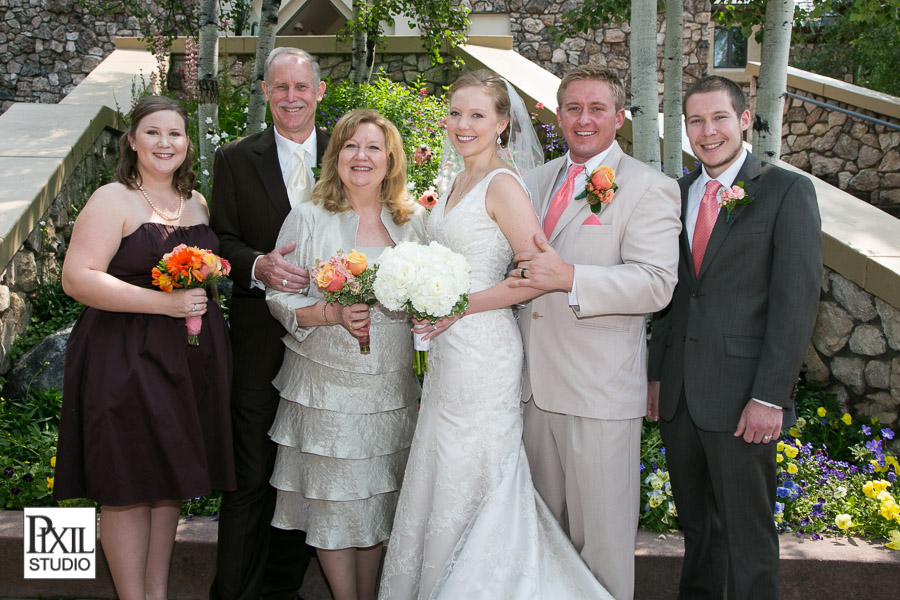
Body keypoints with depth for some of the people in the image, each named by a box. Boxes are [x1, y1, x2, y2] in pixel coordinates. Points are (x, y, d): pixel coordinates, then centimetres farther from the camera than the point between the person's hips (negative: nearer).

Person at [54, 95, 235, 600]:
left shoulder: (197, 202, 13)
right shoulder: (113, 201, -8)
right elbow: (78, 279, -17)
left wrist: (201, 299, 8)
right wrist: (163, 302, -22)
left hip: (193, 358, 7)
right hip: (126, 359, -6)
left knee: (171, 479, 14)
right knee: (129, 487, 1)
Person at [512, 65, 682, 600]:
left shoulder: (650, 189, -8)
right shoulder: (538, 180, 14)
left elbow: (656, 284, -19)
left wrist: (569, 277, -29)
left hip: (601, 392, -6)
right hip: (537, 384, 6)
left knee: (603, 534, 5)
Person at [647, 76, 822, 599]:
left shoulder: (787, 192, -6)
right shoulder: (678, 192, 11)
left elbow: (797, 302, -11)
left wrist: (769, 397, -16)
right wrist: (658, 375, 9)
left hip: (742, 400, -5)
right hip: (679, 394, 5)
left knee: (748, 534, 6)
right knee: (697, 521, 19)